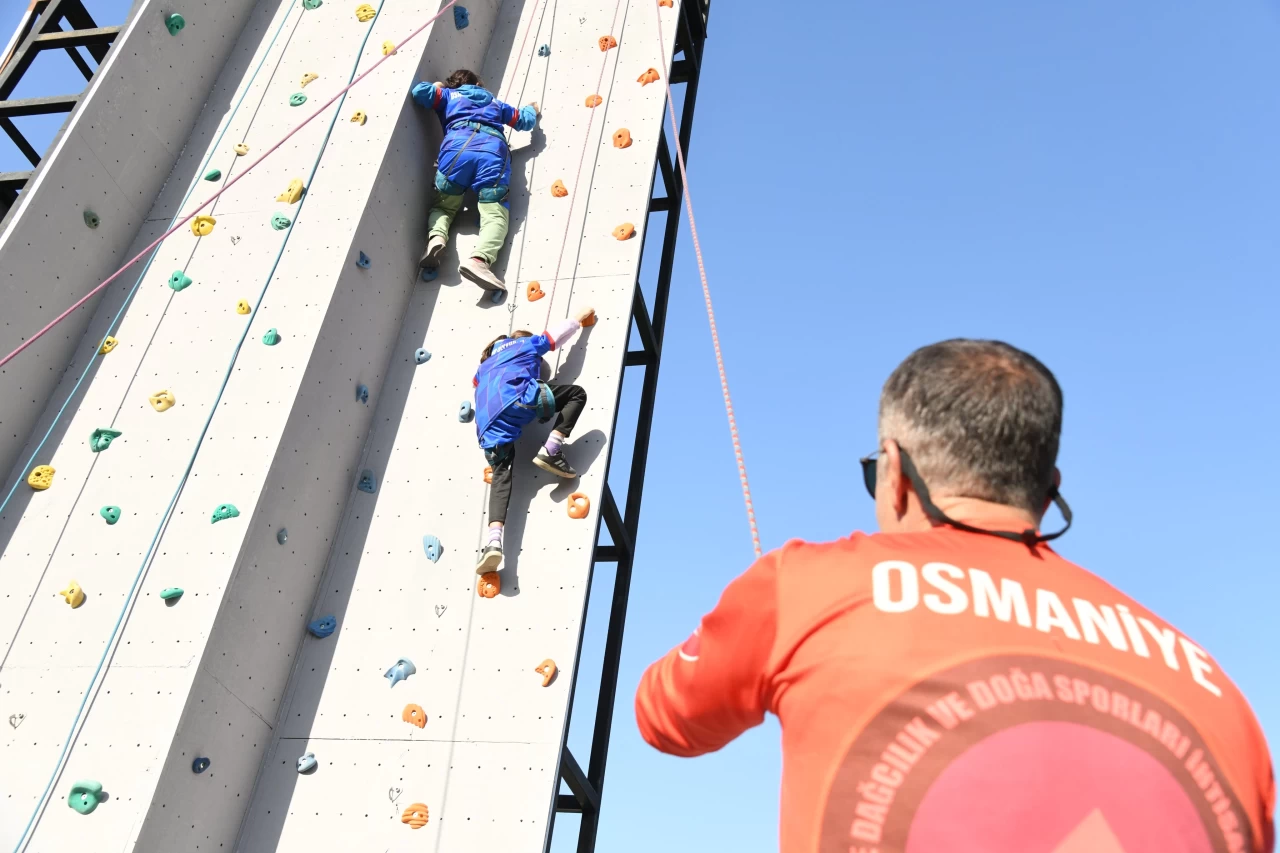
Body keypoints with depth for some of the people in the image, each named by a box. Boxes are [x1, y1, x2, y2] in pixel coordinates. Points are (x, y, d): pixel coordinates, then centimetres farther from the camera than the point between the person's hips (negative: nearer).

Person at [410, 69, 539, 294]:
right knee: (495, 214, -11)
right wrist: (533, 109, 67)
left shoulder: (448, 95, 32)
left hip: (457, 149, 0)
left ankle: (436, 238, -16)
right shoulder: (495, 103, 39)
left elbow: (419, 91, 17)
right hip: (494, 154, 0)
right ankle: (479, 260, -42)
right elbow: (525, 120, 44)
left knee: (443, 206, 19)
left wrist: (437, 87, 39)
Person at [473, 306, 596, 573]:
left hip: (489, 425, 5)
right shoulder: (525, 344, 30)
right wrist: (580, 318, 58)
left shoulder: (486, 365, 43)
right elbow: (557, 333, 40)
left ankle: (493, 541, -26)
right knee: (577, 393, 10)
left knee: (501, 475, -3)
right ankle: (551, 450, -7)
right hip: (516, 399, -5)